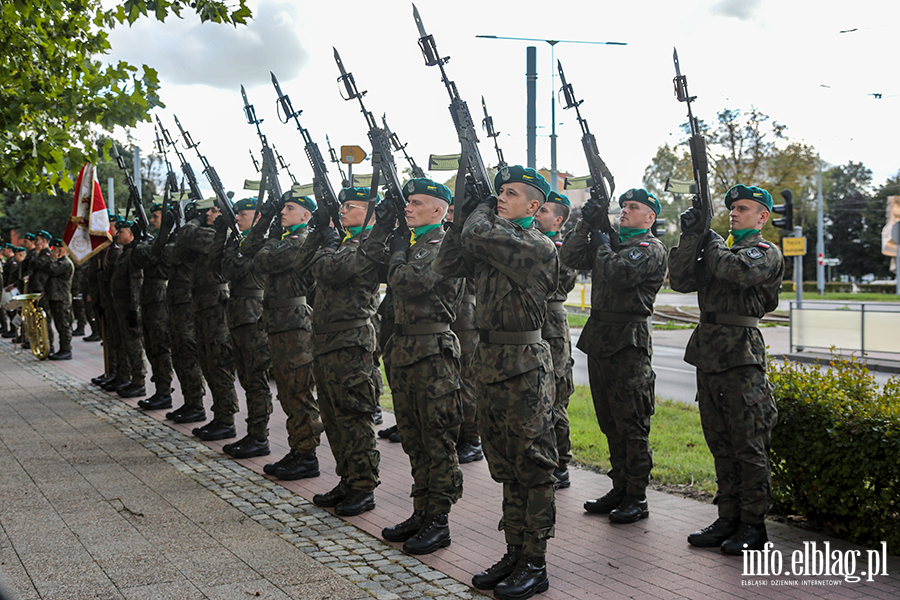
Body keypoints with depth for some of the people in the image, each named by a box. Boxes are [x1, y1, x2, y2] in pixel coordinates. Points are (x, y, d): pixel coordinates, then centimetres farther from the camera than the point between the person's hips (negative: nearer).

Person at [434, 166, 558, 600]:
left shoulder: (539, 247, -12)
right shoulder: (492, 245, 14)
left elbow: (478, 236, -22)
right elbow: (446, 266, 11)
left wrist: (481, 211, 0)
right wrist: (464, 214, 5)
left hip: (524, 365, -8)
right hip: (489, 360, 8)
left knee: (532, 467, -1)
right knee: (506, 466, 14)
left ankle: (534, 564, 6)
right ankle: (514, 554, 23)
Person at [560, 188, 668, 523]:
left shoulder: (650, 248, -5)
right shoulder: (612, 241, 19)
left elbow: (619, 274, -21)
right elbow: (569, 258, 12)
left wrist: (602, 247, -4)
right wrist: (587, 226, 2)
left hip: (629, 343, -8)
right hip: (599, 340, 8)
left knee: (631, 424, -5)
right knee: (610, 423, 13)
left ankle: (637, 499, 1)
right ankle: (619, 489, 21)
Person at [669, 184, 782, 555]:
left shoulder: (766, 253, -1)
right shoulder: (720, 249, 19)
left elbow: (737, 270, -21)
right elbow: (681, 280, 8)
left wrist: (712, 243, -4)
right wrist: (690, 237, -2)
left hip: (742, 357, -7)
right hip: (708, 354, 7)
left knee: (749, 446, -3)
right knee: (720, 445, 11)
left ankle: (753, 526, 3)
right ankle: (728, 519, 19)